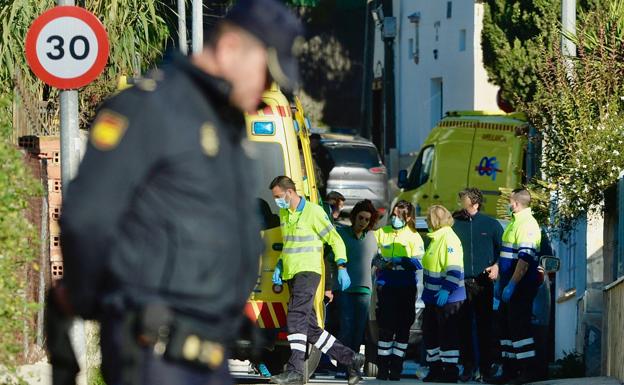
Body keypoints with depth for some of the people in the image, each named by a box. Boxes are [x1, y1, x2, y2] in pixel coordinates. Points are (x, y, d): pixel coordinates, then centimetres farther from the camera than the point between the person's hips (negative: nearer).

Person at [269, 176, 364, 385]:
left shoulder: (314, 212, -8)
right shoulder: (283, 213, 16)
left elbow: (335, 240, -5)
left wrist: (341, 268, -14)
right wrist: (279, 267, 16)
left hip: (308, 272, -8)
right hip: (291, 274, 8)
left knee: (296, 317, -23)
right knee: (310, 328, 5)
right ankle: (351, 359, 14)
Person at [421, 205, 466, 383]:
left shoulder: (449, 238, -16)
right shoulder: (435, 238, 16)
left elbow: (454, 269, -24)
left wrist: (446, 290, -29)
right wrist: (428, 291, 25)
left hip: (447, 298, -10)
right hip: (433, 296, 10)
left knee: (448, 335, -5)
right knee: (430, 333, 15)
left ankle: (450, 371, -1)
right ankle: (435, 368, 23)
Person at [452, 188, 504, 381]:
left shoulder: (491, 224, 4)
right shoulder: (455, 224, 6)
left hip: (483, 283, -1)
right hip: (461, 283, 1)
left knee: (485, 325, 1)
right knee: (463, 326, 0)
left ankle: (486, 367, 6)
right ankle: (468, 367, 6)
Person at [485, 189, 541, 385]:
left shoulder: (527, 225, -16)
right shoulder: (514, 223, 18)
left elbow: (525, 259, -24)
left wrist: (511, 285, -25)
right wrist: (500, 282, 21)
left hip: (521, 287, -10)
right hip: (509, 286, 10)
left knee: (519, 326, -8)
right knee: (507, 326, 12)